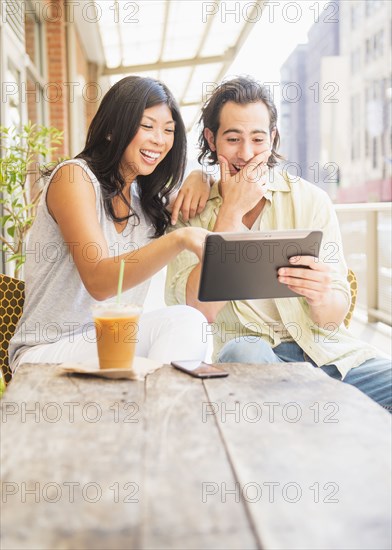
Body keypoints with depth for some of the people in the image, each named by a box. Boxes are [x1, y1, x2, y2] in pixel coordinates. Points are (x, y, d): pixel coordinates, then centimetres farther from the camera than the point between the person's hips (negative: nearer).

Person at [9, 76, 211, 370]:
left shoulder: (147, 196, 10)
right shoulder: (74, 176, -11)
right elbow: (99, 282, -24)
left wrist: (199, 179, 0)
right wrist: (179, 238, -39)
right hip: (47, 351, -7)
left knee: (189, 321, -24)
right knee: (184, 321, -28)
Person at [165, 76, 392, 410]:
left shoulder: (311, 201, 3)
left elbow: (334, 318, 0)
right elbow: (201, 308, -13)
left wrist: (321, 297, -25)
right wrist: (232, 210, -12)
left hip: (329, 353, 1)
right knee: (244, 352, -35)